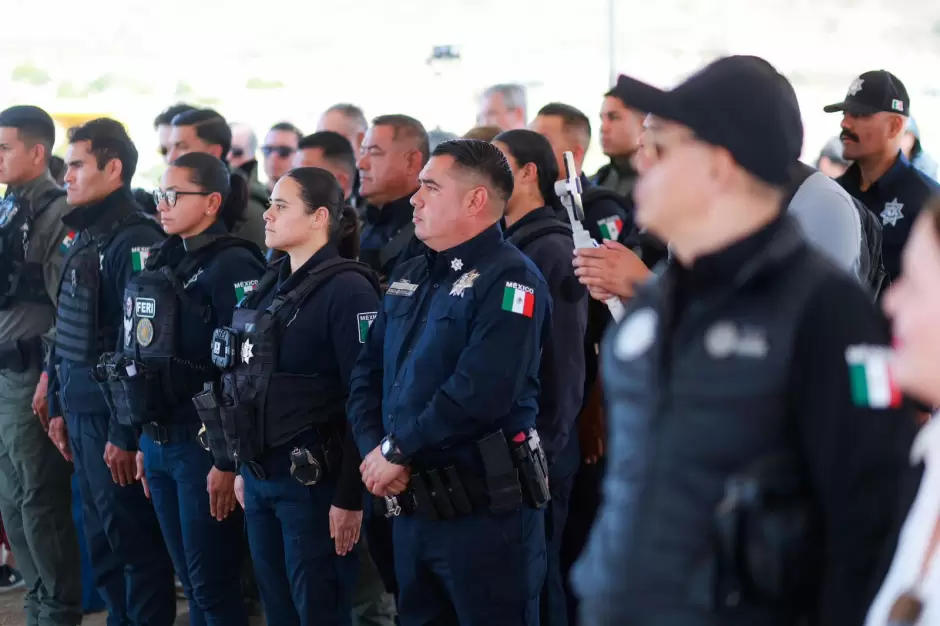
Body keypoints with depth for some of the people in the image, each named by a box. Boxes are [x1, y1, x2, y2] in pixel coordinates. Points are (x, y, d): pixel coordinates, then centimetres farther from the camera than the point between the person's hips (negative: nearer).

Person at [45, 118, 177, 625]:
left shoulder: (135, 241, -16)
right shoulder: (83, 238, 13)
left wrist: (126, 433, -20)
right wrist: (59, 406, 16)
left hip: (114, 417, -9)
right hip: (81, 413, 9)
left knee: (135, 540, 0)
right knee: (101, 539, 15)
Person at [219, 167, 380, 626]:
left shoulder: (347, 289, -14)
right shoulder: (271, 285, 12)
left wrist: (350, 496, -19)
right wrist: (245, 467, 16)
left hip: (313, 481, -8)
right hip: (261, 478, 8)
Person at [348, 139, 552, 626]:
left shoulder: (509, 279, -12)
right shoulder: (408, 278, 15)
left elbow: (480, 393, -24)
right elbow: (367, 374, 11)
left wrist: (397, 449, -16)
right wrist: (373, 451, -6)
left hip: (485, 511, -8)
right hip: (410, 508, 8)